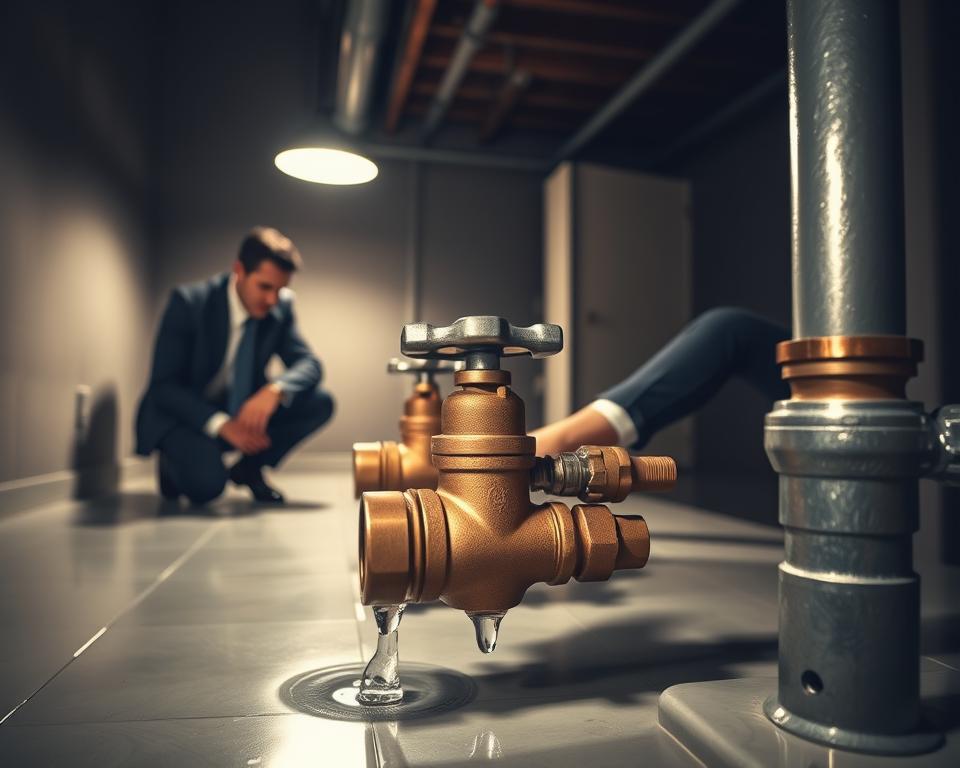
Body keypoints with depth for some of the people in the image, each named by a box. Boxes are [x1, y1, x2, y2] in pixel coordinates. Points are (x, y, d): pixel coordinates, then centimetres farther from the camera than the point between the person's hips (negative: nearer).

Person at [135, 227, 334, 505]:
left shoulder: (281, 306, -8)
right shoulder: (188, 302, -20)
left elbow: (309, 364, -11)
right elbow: (163, 385, -20)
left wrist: (275, 390, -35)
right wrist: (221, 424, -34)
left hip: (243, 412, 5)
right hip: (180, 413, -5)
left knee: (320, 403, -17)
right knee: (206, 484, -33)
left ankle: (248, 468, 2)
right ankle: (174, 461, 3)